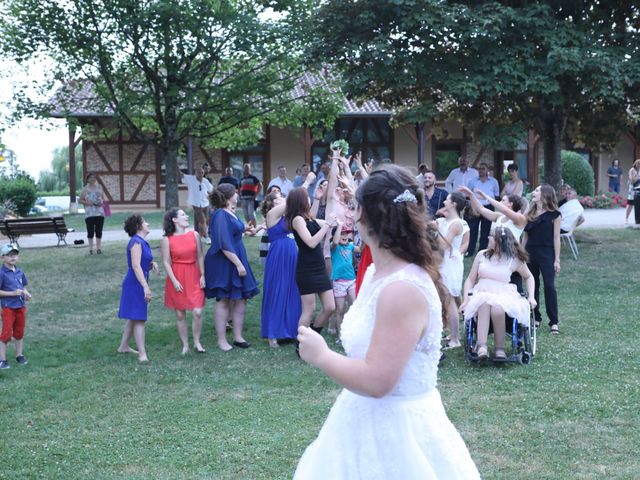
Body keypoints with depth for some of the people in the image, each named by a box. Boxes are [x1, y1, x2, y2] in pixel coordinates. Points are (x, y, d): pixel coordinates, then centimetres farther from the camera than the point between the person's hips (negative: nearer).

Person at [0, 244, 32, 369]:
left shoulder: (20, 272, 6)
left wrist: (26, 294, -3)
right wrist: (13, 293, -20)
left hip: (21, 307, 6)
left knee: (19, 333, 15)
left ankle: (19, 355, 28)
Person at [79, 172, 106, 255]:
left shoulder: (99, 187, 10)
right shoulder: (85, 189, 2)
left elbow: (103, 198, 17)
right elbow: (80, 200, 4)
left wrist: (102, 202, -5)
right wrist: (87, 203, -13)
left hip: (99, 213, 2)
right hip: (89, 213, -2)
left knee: (99, 231, 3)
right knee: (90, 231, -1)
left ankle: (99, 248, 10)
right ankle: (91, 249, 5)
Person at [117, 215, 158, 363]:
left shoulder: (142, 242, 13)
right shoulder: (136, 242, -16)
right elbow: (135, 266, -22)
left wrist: (152, 264, 2)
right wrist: (146, 287, -26)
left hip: (138, 284, 10)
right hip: (135, 284, -10)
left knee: (134, 317, 18)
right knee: (139, 318, -8)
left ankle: (123, 346, 29)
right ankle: (142, 354, -7)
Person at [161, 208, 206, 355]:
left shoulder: (194, 235, 2)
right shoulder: (166, 240, -6)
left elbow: (200, 256, 6)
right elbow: (166, 262, -6)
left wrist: (202, 275, 1)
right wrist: (174, 281, -12)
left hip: (194, 277, 2)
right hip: (177, 279, -2)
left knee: (198, 312, -6)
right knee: (180, 314, 5)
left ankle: (197, 343, 13)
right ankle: (185, 345, 18)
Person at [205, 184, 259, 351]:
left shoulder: (231, 213, 9)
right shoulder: (220, 215, -19)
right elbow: (224, 244, -23)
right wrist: (239, 264, -22)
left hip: (237, 260, 9)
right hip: (224, 264, -9)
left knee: (241, 299, 10)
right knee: (224, 301, 0)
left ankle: (238, 337, 18)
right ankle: (221, 340, 9)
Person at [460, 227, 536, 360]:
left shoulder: (514, 260, 7)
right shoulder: (482, 255, 13)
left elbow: (529, 277, 22)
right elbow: (470, 279, 15)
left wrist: (531, 297, 7)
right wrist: (466, 300, 2)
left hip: (504, 295, -1)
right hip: (481, 293, 1)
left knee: (497, 308, -39)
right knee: (485, 304, -38)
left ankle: (500, 348, -26)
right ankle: (482, 347, -46)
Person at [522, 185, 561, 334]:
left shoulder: (553, 215, -4)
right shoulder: (530, 214, 9)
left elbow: (556, 238, -4)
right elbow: (525, 236, 12)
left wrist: (557, 259, -6)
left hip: (546, 254, -5)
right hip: (530, 253, 5)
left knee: (549, 286, -8)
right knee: (533, 286, 9)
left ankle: (554, 322, -3)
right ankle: (535, 318, 19)